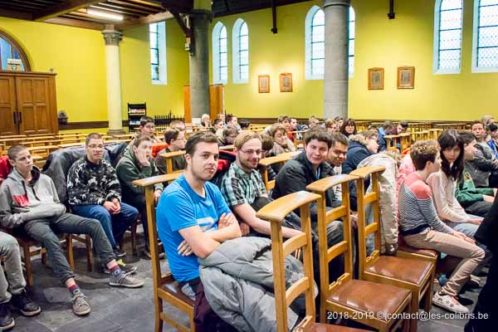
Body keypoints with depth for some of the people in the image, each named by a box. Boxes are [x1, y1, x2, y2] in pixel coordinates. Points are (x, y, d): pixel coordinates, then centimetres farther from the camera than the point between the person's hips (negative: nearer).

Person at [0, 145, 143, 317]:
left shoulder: (45, 179, 19)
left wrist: (56, 209, 2)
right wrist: (28, 214, -10)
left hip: (56, 216, 5)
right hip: (33, 222, -4)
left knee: (93, 224, -19)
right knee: (51, 239, -40)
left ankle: (116, 273, -19)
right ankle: (76, 292, -46)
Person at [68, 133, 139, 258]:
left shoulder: (106, 165, 6)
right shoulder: (78, 168, -12)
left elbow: (114, 187, 8)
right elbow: (80, 195, -19)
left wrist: (115, 199, -15)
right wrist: (103, 203, -26)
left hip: (105, 202, 7)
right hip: (82, 205, -7)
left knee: (132, 212, -8)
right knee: (103, 214, -37)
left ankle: (110, 241, 2)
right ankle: (112, 248, -18)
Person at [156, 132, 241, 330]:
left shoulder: (212, 189, 6)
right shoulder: (175, 196, -19)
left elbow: (236, 230, 0)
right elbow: (204, 249, -25)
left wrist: (207, 235, -16)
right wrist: (222, 234, -6)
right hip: (195, 276, -7)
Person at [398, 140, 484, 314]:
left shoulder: (411, 178, 5)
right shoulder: (421, 188, -24)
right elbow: (434, 222, -14)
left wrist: (452, 232, 12)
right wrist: (453, 233, 4)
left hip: (416, 230, 9)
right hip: (420, 235, -9)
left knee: (469, 242, 19)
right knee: (477, 253, -7)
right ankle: (445, 295, -5)